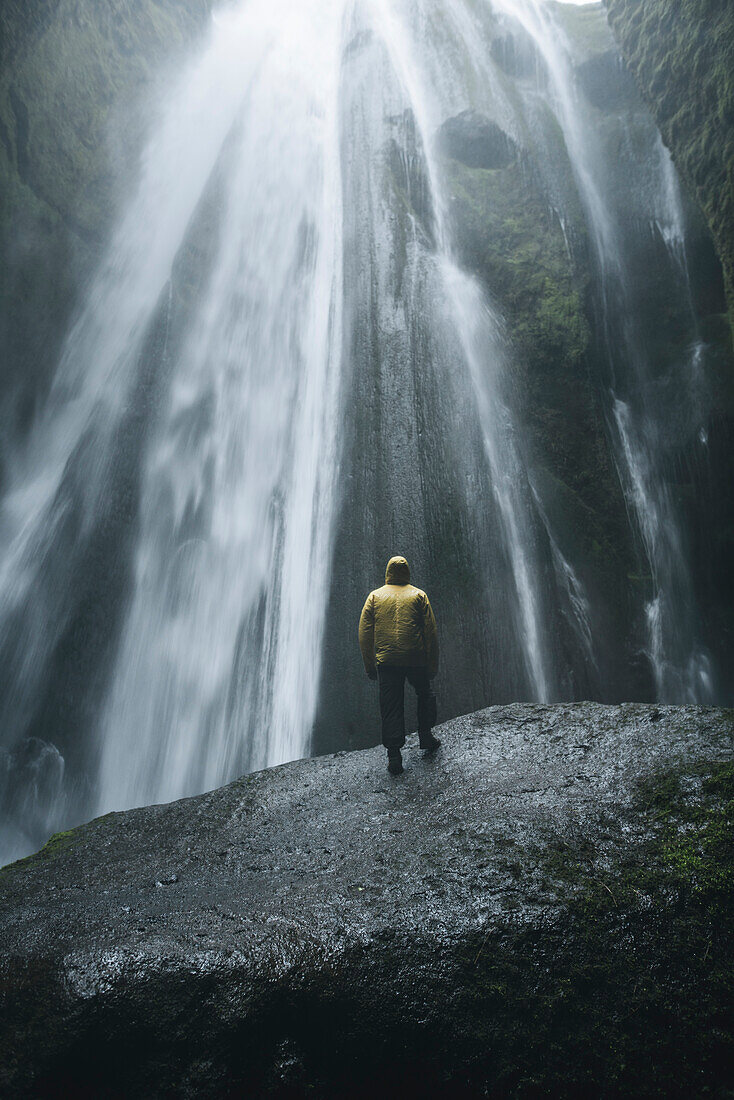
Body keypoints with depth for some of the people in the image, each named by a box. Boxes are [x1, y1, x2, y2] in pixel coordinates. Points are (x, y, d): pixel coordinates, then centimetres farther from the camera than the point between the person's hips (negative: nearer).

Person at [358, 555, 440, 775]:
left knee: (391, 708, 4)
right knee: (425, 694, 24)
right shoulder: (418, 595, 6)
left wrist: (369, 666, 7)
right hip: (415, 658, 0)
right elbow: (431, 632, 2)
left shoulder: (375, 596, 8)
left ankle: (394, 756, 1)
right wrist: (432, 665, 6)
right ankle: (426, 736, 26)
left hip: (386, 662, 1)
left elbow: (364, 634, 3)